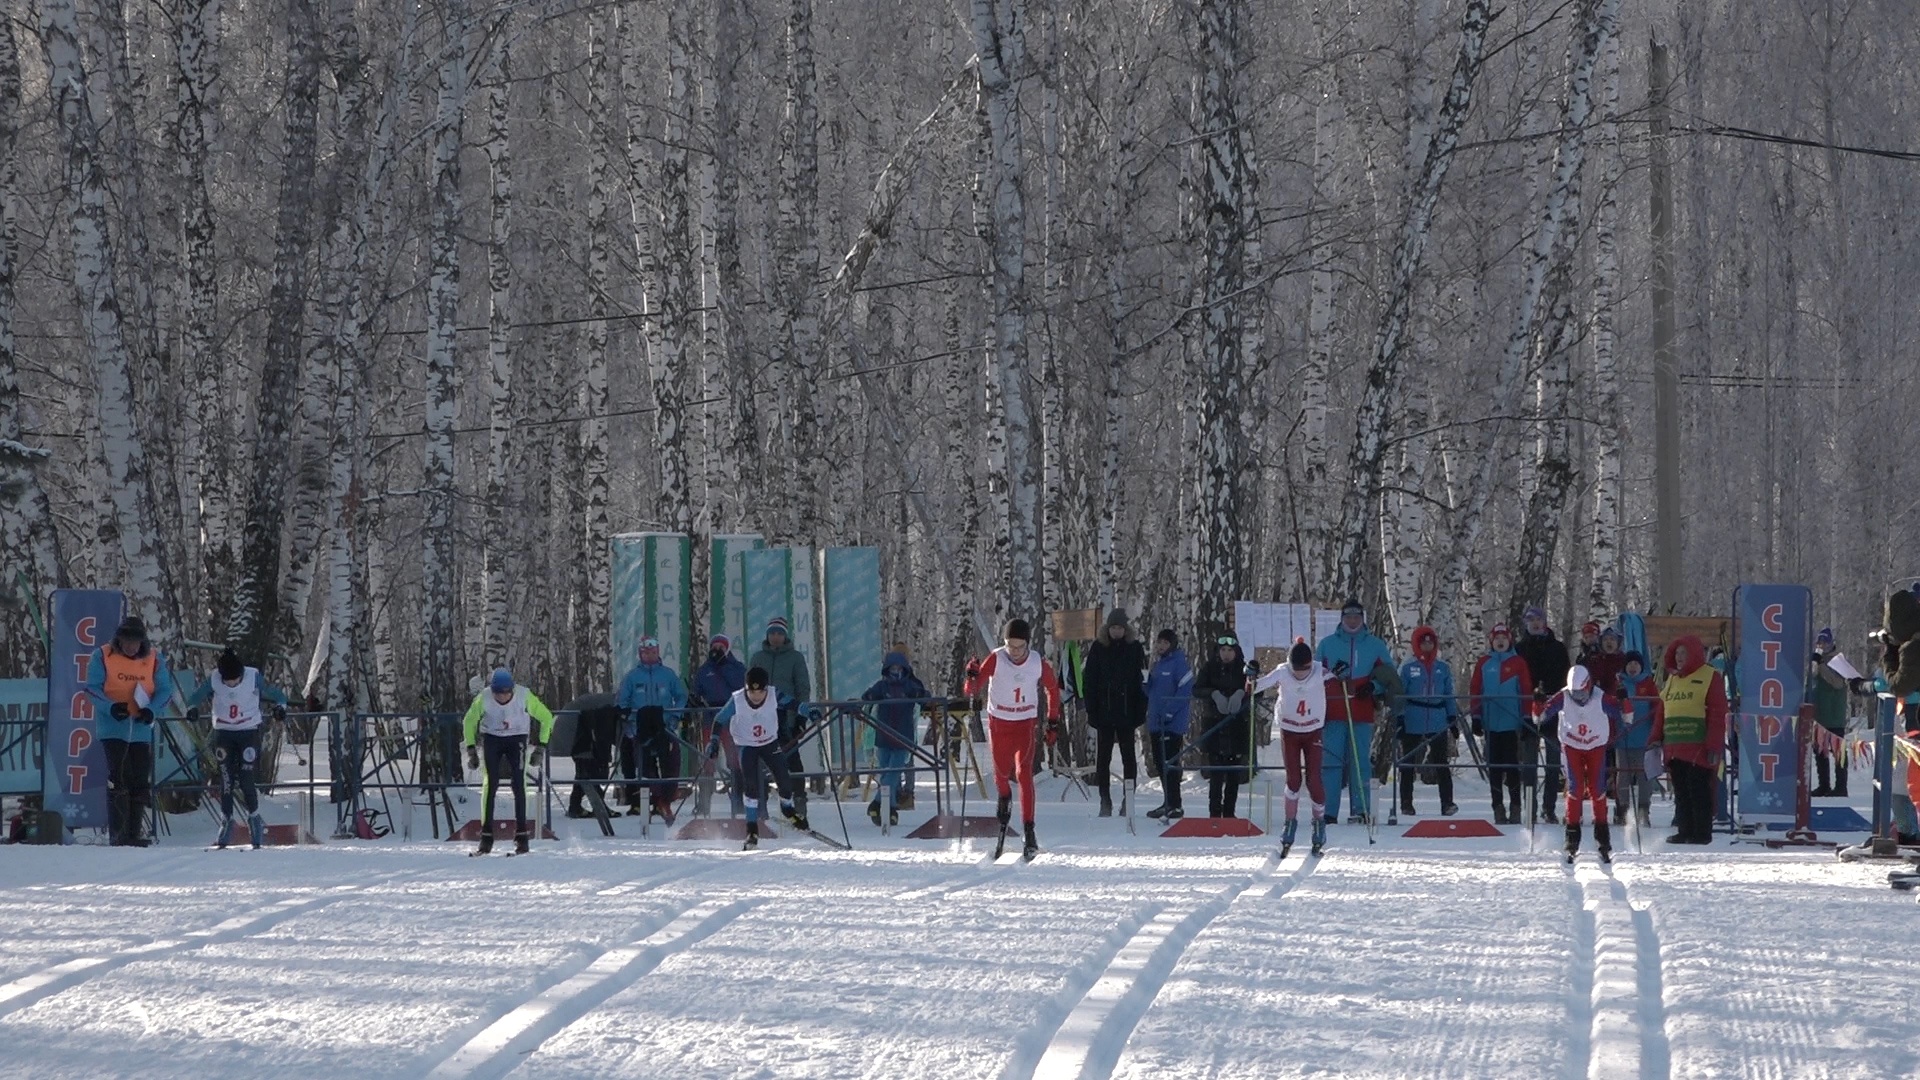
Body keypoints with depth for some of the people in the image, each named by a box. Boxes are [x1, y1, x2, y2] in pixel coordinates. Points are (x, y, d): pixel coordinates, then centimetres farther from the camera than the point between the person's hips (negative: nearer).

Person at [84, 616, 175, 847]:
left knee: (141, 781, 5)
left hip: (141, 729, 3)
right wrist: (111, 707, -22)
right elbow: (92, 688, -4)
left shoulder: (154, 659, 2)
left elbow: (165, 690, 2)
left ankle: (135, 832, 14)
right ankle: (117, 833, -9)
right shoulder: (103, 656, -3)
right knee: (118, 778, -11)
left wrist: (151, 710, -17)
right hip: (113, 728, -3)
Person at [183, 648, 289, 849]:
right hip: (223, 733, 2)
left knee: (245, 780, -9)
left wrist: (280, 706, -23)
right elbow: (195, 697, 4)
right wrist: (193, 708, -18)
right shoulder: (213, 681, -10)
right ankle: (226, 820, 9)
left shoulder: (253, 677, -14)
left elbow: (277, 695, -3)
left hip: (249, 732, -2)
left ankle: (254, 817, 9)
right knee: (226, 780, -2)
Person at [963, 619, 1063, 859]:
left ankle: (1029, 830, -17)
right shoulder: (996, 659, -15)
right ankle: (1005, 797, 48)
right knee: (1002, 772, 11)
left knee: (1024, 773, -14)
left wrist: (1053, 720, 6)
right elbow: (973, 691, -15)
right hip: (998, 722, 1)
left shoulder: (1039, 663, -11)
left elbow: (1052, 688, 8)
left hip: (1025, 724, -1)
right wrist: (972, 679, -37)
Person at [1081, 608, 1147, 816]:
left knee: (1128, 756, 2)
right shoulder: (1099, 649, 3)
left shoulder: (1134, 649, 3)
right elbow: (1089, 682, 3)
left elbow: (1142, 682, 3)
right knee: (1103, 757, 2)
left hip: (1126, 713, 0)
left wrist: (1140, 712, -4)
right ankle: (1105, 801, 7)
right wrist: (1091, 711, -5)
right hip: (1104, 712, 0)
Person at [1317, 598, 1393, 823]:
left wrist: (1373, 687, -7)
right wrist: (1331, 675, -8)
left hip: (1362, 714, 0)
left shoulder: (1375, 646, 11)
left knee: (1360, 762, -3)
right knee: (1331, 762, -4)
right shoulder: (1328, 644, 12)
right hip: (1333, 713, 0)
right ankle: (1328, 811, -3)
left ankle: (1361, 810, 1)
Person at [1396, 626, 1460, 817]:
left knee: (1441, 763, -3)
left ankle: (1447, 803, -5)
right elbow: (1399, 695, 0)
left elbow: (1449, 695, 12)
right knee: (1408, 764, 5)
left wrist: (1453, 719, 8)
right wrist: (1399, 720, -6)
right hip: (1413, 723, -1)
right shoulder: (1407, 668, 0)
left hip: (1438, 722, 1)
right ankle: (1406, 803, 13)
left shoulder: (1443, 668, 7)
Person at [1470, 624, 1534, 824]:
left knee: (1512, 765, -3)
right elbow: (1474, 691, 7)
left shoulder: (1518, 663, 2)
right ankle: (1498, 808, 8)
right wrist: (1475, 717, 3)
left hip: (1512, 723, -2)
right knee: (1494, 765, 4)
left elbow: (1526, 691, 2)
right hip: (1490, 724, 2)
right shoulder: (1484, 664, 7)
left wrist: (1527, 717, -1)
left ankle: (1515, 807, 1)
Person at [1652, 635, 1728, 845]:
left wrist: (1714, 746, -15)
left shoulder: (1710, 677, -3)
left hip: (1698, 748, -7)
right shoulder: (1673, 679, 20)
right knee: (1681, 793, 8)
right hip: (1675, 748, 7)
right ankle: (1685, 831, 13)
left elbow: (1718, 714, -9)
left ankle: (1702, 833, 0)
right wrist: (1657, 738, 13)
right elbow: (1662, 711, 22)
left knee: (1699, 792, -5)